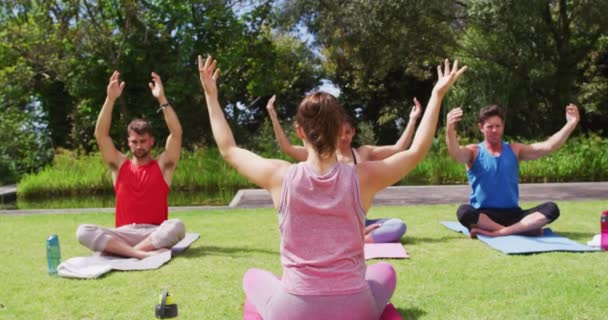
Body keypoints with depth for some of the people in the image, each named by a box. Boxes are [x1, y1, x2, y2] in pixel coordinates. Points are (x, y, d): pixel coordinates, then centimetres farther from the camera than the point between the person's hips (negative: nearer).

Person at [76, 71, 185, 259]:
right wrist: (111, 98, -7)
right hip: (124, 234, 2)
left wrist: (162, 99, -13)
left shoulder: (163, 165, 7)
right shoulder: (120, 165, 12)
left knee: (177, 226, -35)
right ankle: (141, 253, -36)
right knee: (83, 231, -25)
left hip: (155, 233, -2)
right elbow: (100, 134, 2)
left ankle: (117, 249, -30)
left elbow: (177, 133, -6)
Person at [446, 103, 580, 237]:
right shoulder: (474, 152, 2)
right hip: (484, 215, -3)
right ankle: (523, 229, -29)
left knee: (551, 209, -20)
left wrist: (571, 124, -10)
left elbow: (549, 146, 3)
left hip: (512, 214, 3)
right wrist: (450, 130, -43)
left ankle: (497, 232, -30)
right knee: (464, 212, -37)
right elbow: (456, 153, -22)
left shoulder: (515, 150, 13)